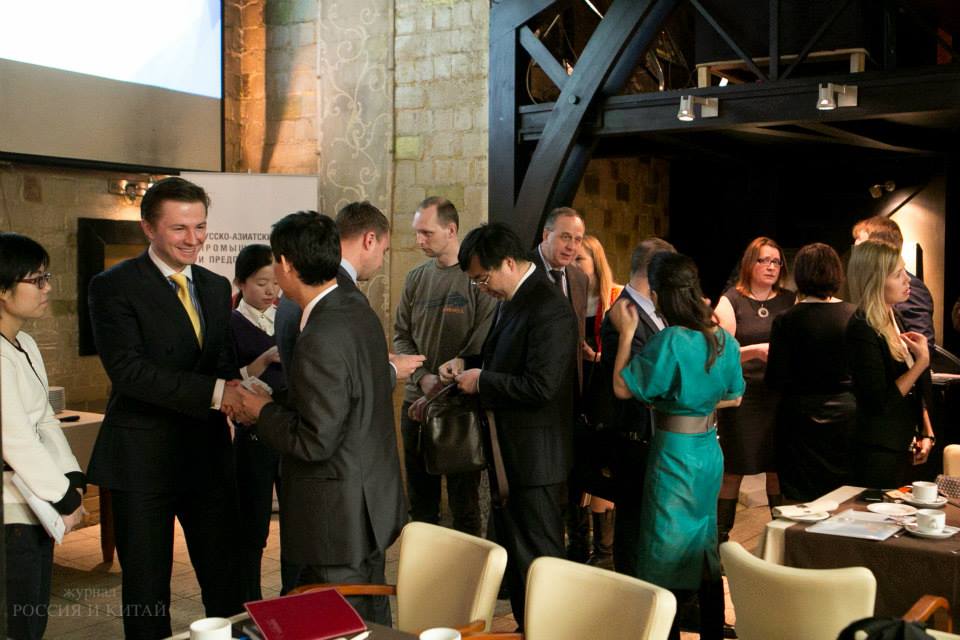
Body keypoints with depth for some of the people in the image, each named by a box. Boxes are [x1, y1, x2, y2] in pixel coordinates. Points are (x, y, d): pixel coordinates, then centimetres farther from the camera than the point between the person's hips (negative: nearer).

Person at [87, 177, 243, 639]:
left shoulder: (216, 287, 10)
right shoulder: (113, 286, -9)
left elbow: (226, 361, 10)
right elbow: (127, 368, -21)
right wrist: (216, 391, -28)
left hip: (209, 456, 5)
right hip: (143, 460, -5)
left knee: (226, 583, 13)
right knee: (146, 589, 10)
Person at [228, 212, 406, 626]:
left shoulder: (321, 340, -26)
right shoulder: (357, 307, 4)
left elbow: (315, 441, -23)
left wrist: (263, 412, -8)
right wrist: (274, 405, 10)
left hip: (339, 517, -9)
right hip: (374, 501, 9)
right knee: (373, 622, 21)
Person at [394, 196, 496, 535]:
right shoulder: (416, 278, 7)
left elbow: (481, 346, -13)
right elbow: (401, 335, 9)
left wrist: (441, 394, -14)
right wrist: (423, 378, -8)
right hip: (417, 403, 5)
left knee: (464, 501, 5)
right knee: (420, 498, 14)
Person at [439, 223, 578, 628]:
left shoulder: (548, 308, -22)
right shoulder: (510, 300, 9)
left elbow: (540, 386, -27)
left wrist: (481, 380, -17)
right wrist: (467, 362, 4)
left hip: (534, 457, -10)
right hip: (508, 452, 10)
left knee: (538, 559, 2)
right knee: (511, 551, 20)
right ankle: (524, 626, 34)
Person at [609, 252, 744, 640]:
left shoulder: (670, 341, -21)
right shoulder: (724, 340, 1)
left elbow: (622, 387, -15)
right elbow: (733, 397, 11)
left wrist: (626, 333, -9)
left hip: (674, 453, -7)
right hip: (709, 451, 7)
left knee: (667, 554, 4)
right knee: (705, 551, 18)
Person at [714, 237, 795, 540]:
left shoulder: (791, 301, 11)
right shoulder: (731, 301, 3)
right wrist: (755, 350, -20)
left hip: (781, 395, 2)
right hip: (742, 397, -2)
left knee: (779, 470, 6)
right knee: (731, 471, 0)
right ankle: (719, 538, 9)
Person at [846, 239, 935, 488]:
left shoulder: (893, 319, 8)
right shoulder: (862, 330, -19)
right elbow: (880, 401, -22)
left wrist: (926, 432, 9)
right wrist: (922, 362, -19)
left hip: (903, 446, 9)